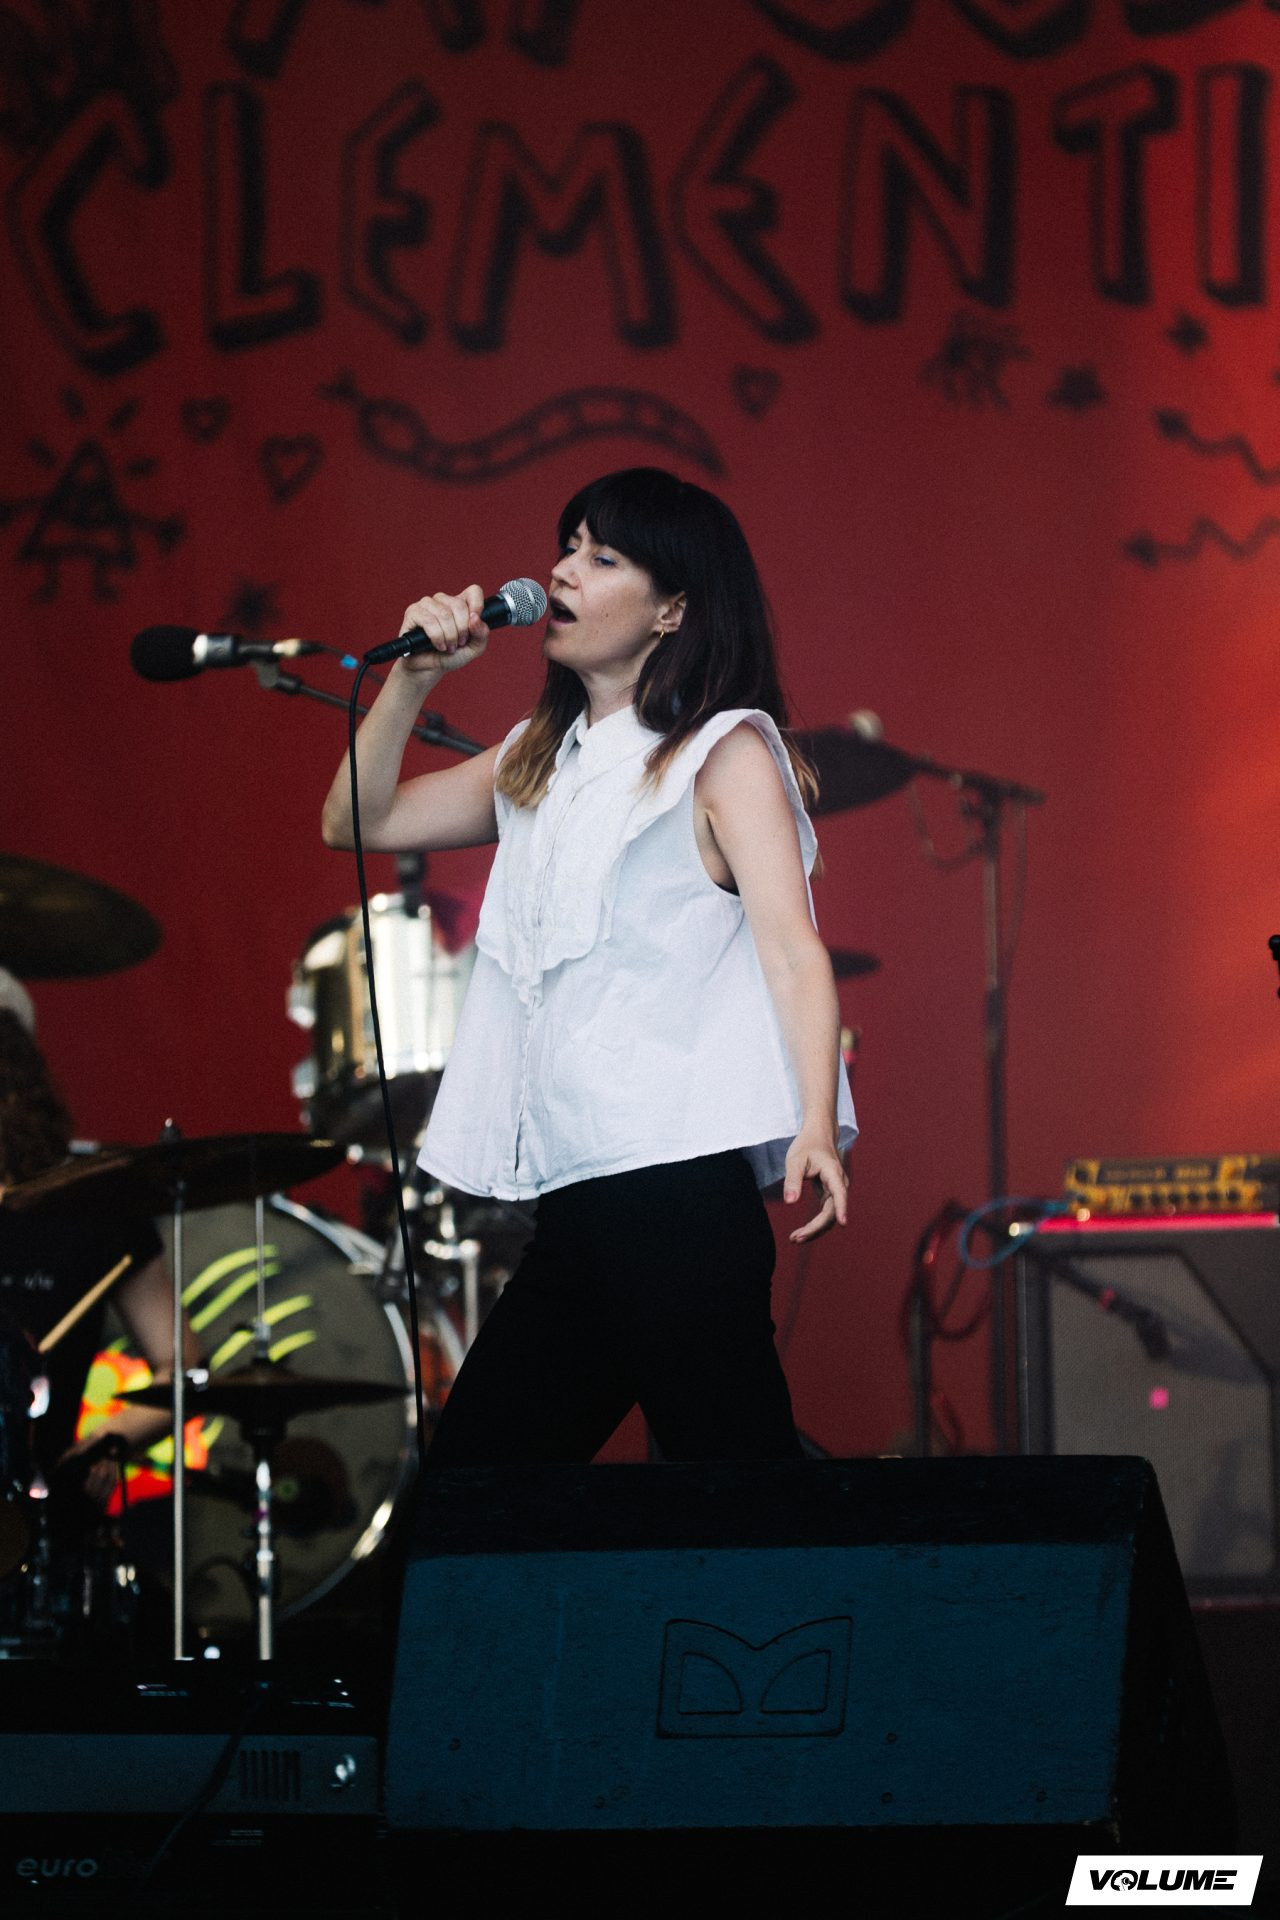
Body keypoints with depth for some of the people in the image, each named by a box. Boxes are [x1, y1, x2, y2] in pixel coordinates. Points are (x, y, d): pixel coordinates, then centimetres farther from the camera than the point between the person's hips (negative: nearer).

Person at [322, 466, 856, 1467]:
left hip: (680, 1186, -8)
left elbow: (792, 947, -10)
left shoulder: (724, 751, 0)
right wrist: (414, 676, 9)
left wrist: (817, 1127, -24)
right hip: (569, 1203, 8)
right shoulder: (538, 763, 22)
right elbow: (359, 821, 22)